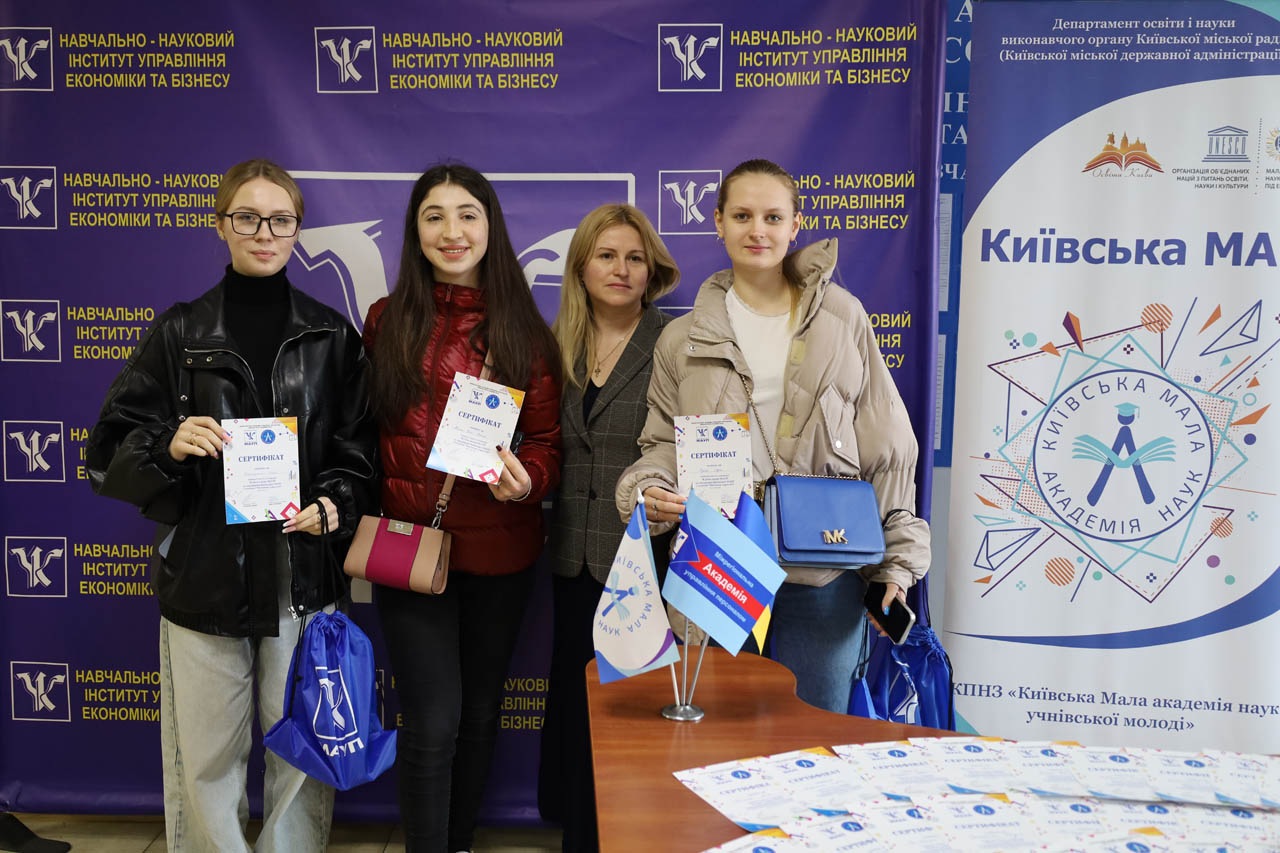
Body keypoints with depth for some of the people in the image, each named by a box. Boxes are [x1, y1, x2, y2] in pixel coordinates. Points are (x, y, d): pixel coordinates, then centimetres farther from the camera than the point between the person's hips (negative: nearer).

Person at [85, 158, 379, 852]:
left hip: (302, 578, 1)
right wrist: (170, 446, -17)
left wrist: (331, 507, -10)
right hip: (203, 578, 0)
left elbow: (361, 451, 8)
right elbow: (109, 452, 3)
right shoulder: (179, 334, 3)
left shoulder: (332, 338, 5)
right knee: (207, 757, 7)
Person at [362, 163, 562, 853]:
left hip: (499, 549, 2)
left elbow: (546, 441, 2)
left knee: (480, 713, 15)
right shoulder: (386, 322, 3)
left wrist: (526, 480, -18)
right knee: (432, 724, -3)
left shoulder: (523, 330, 3)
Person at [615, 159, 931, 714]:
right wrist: (649, 490, -9)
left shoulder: (843, 318, 8)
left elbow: (885, 446, 7)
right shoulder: (684, 339, 9)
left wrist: (897, 558, 3)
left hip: (823, 570, 0)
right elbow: (663, 442, 13)